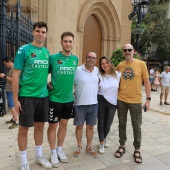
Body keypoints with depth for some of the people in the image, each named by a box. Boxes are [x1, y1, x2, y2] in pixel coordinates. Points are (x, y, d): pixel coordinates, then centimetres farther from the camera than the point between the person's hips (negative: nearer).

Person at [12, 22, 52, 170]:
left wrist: (49, 84, 5)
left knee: (40, 126, 15)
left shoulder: (47, 52, 8)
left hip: (43, 95, 5)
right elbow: (16, 75, -10)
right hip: (27, 96, -5)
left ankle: (39, 155, 33)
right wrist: (16, 99, -13)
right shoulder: (24, 50, -7)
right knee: (24, 128, 6)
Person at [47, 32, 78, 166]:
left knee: (64, 124, 16)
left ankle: (60, 149, 34)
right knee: (53, 125, 7)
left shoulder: (75, 59, 3)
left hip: (69, 98, 4)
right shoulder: (53, 58, -11)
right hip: (55, 98, -4)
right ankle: (53, 152, 27)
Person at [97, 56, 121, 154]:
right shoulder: (99, 75, -6)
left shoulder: (118, 74, -3)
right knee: (101, 123, 9)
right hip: (101, 101, -1)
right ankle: (101, 143, 29)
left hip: (113, 103, 1)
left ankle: (104, 139, 43)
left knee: (108, 124, 13)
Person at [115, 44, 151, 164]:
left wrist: (148, 99, -6)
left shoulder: (141, 64, -5)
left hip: (135, 101, -2)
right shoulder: (120, 66, 2)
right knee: (122, 124, 13)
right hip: (121, 100, 3)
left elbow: (146, 82, -3)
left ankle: (137, 150, 25)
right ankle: (122, 146, 30)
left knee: (137, 126, 8)